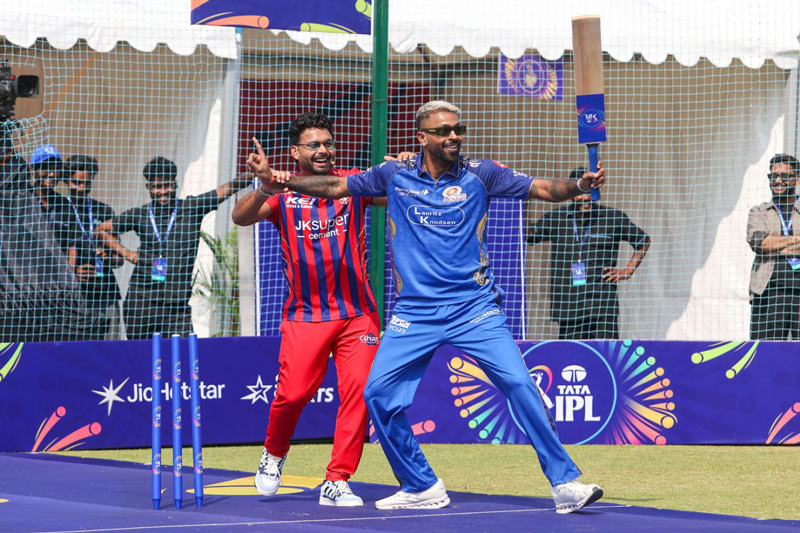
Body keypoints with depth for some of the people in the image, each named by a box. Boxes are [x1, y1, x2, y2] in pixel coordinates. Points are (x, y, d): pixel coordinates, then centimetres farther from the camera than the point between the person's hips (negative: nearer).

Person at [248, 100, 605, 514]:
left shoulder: (479, 174, 1)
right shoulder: (394, 176, 5)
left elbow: (543, 188, -3)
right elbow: (333, 187, 14)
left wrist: (580, 184, -23)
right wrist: (274, 179, 5)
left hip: (475, 308, -2)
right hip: (415, 314, 2)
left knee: (519, 384, -17)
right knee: (378, 394, -5)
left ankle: (564, 483, -11)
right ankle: (422, 488, 12)